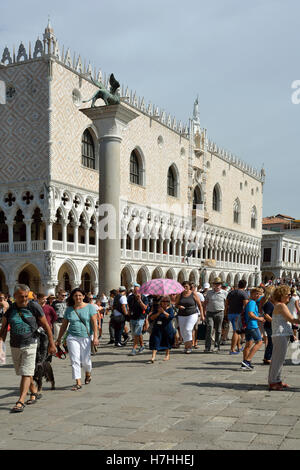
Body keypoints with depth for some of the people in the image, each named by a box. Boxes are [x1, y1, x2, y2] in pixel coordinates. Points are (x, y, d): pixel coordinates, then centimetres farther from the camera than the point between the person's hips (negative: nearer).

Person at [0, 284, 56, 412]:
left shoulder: (34, 307, -9)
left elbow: (46, 326, -3)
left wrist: (51, 344, -1)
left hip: (30, 345, -4)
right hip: (15, 346, 5)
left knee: (26, 373, -9)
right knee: (22, 372, 16)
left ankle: (20, 402, -10)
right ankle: (34, 392, 36)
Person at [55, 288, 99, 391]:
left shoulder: (90, 307, 1)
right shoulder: (69, 309, 8)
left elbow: (94, 323, -4)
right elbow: (64, 325, 13)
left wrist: (95, 337, -13)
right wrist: (59, 339, 12)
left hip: (86, 337, -2)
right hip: (72, 337, 2)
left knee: (86, 360, 4)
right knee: (75, 360, -5)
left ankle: (88, 374, 35)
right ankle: (78, 382, 0)